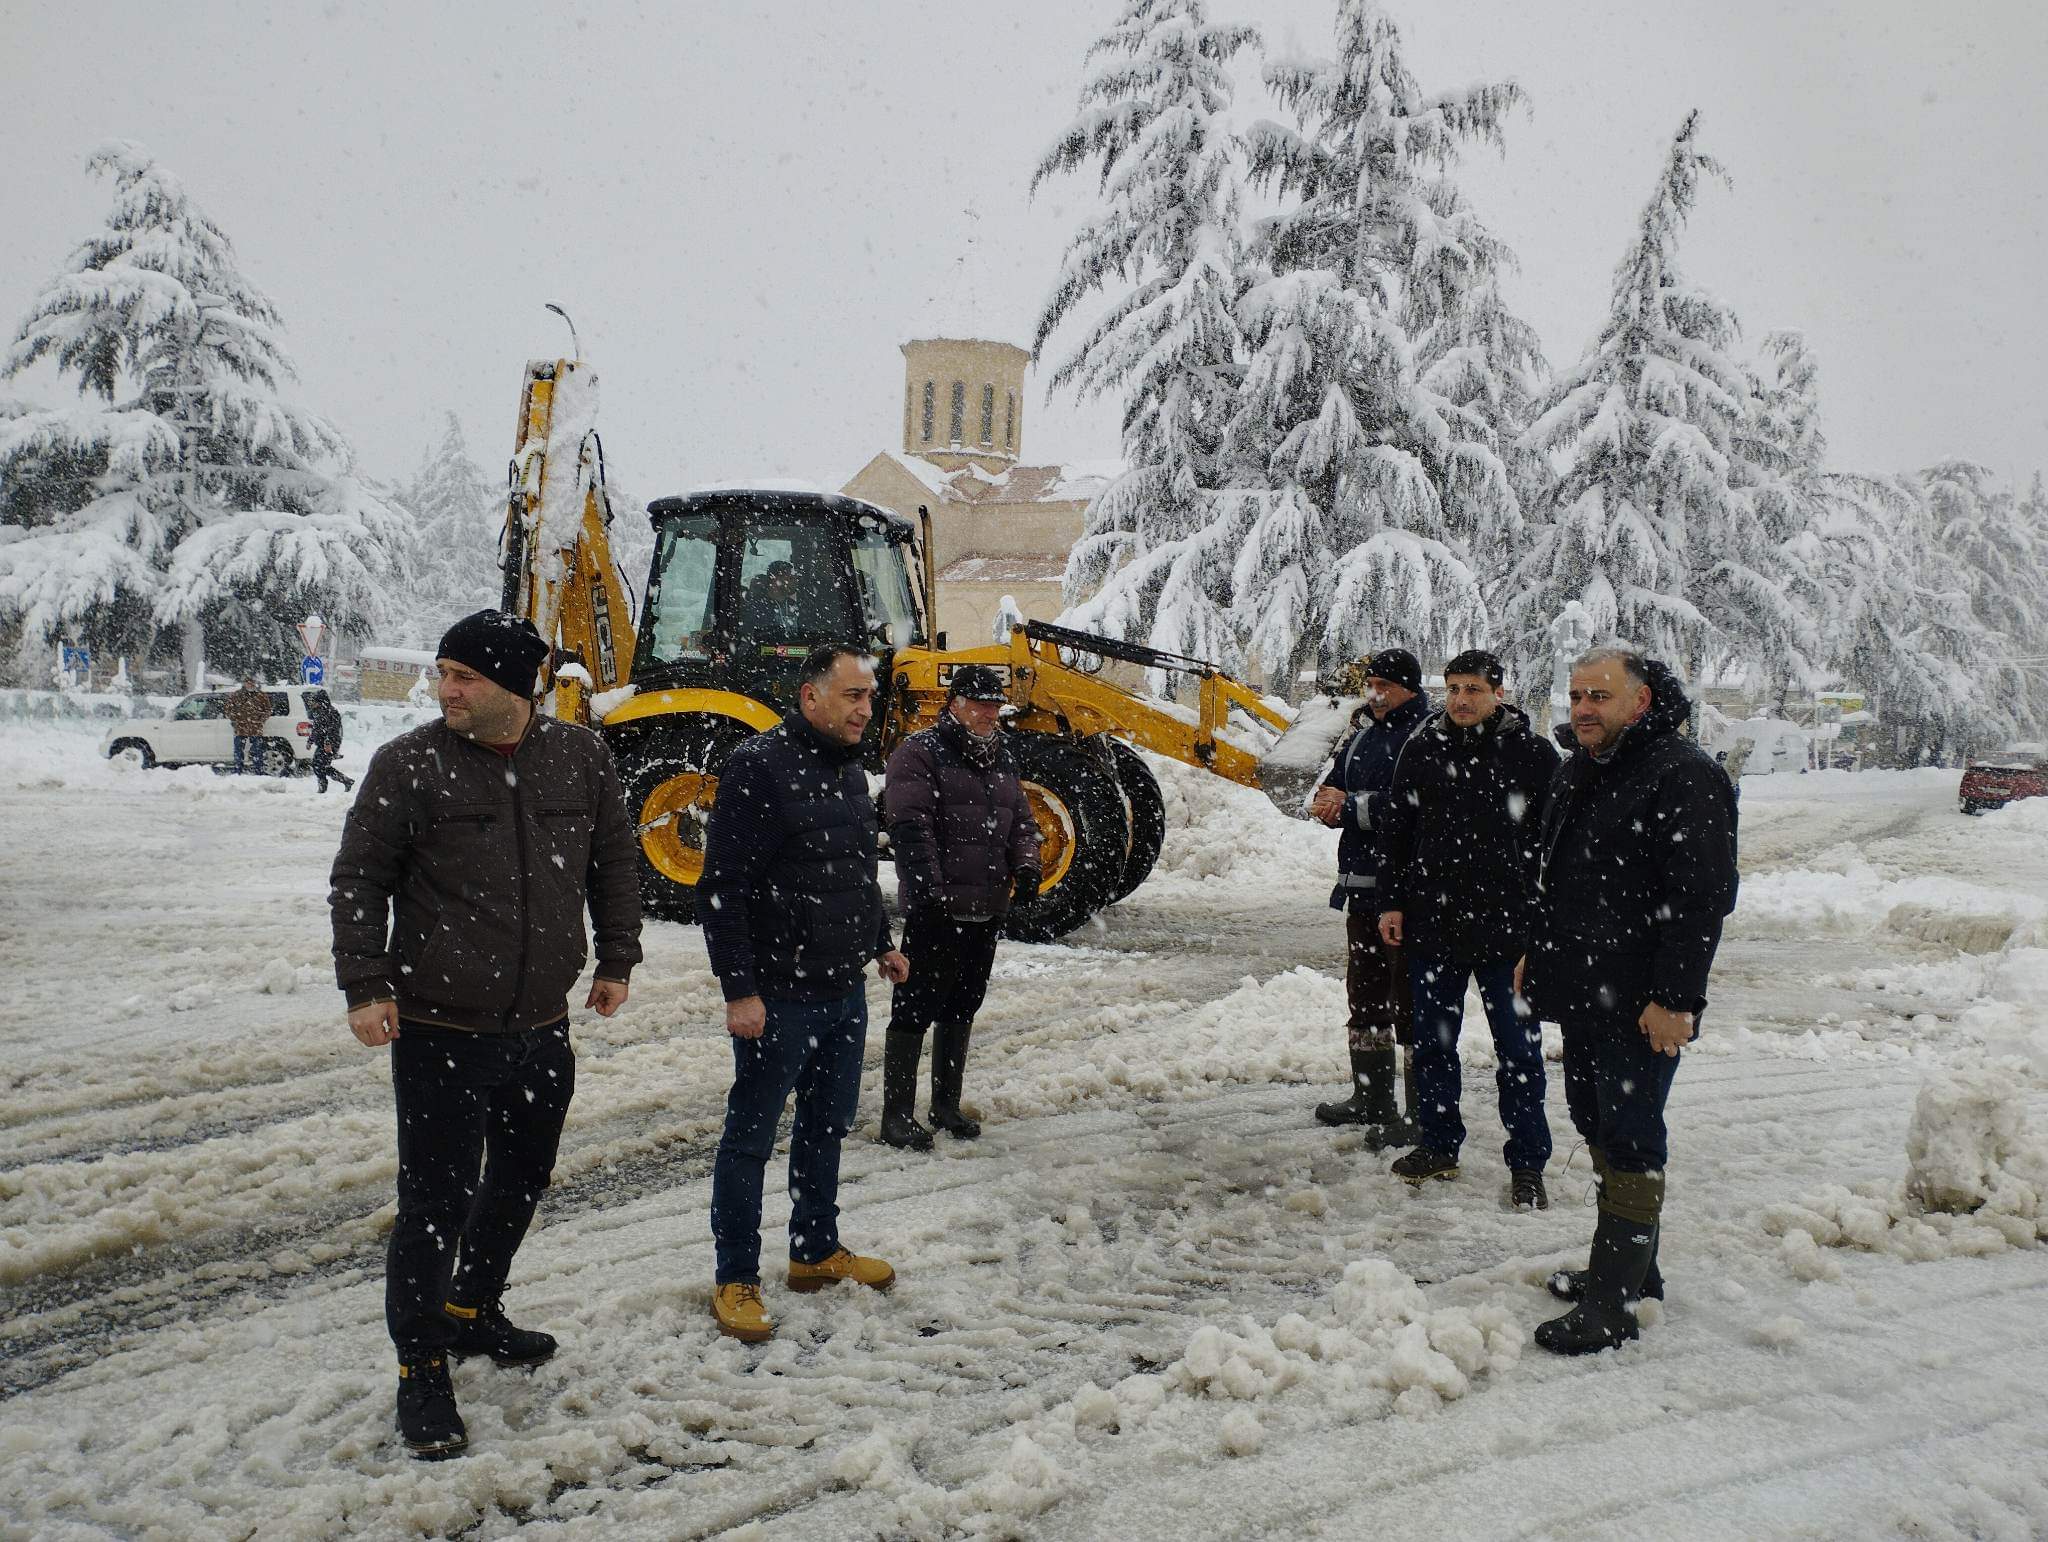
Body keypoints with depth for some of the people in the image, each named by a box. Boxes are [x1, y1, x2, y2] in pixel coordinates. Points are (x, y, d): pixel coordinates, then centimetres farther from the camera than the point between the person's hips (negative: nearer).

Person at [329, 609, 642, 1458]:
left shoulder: (581, 757, 1)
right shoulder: (409, 764, -9)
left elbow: (615, 862, 13)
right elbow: (358, 880, -3)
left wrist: (616, 961, 13)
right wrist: (366, 987, -9)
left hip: (542, 1028, 5)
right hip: (439, 1032, -5)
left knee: (521, 1181, 20)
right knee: (436, 1201, -1)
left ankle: (473, 1312, 43)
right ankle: (421, 1368, 16)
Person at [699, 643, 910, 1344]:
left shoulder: (849, 770, 11)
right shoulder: (758, 766, -16)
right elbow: (722, 889, -18)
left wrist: (881, 944, 20)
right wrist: (739, 989, -20)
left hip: (845, 993, 8)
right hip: (777, 997, -8)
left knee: (827, 1128, 19)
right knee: (750, 1138, 4)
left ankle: (816, 1252, 34)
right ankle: (736, 1280, 15)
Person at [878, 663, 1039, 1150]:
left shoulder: (1001, 760, 18)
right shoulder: (920, 752, -6)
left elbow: (1022, 822, 22)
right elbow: (910, 823, -16)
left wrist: (1025, 864, 1)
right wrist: (929, 886, -25)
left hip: (988, 909, 8)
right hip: (935, 909, -7)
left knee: (962, 1008, 16)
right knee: (915, 1008, -3)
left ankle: (947, 1105, 28)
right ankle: (897, 1113, 4)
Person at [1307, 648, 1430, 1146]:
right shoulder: (1365, 733, 16)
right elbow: (1327, 792, 18)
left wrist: (1349, 806, -14)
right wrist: (1329, 802, -6)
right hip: (1362, 885, 9)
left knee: (1411, 1001, -4)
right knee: (1365, 994, 17)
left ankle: (1422, 1114, 4)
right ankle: (1371, 1097, 30)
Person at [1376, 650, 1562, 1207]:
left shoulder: (1534, 754, -2)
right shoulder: (1422, 750, 6)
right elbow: (1394, 831, 12)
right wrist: (1392, 903, 6)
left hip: (1509, 930, -3)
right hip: (1431, 925, 3)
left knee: (1518, 1049, 3)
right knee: (1434, 1043, 13)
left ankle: (1527, 1163, 13)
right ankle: (1439, 1145, 27)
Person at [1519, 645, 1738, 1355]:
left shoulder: (1684, 776, -15)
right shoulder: (1579, 772, 14)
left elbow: (1701, 898, -20)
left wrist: (1675, 997, -22)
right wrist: (1538, 953, 24)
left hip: (1641, 1005, -9)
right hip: (1581, 991, 9)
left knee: (1629, 1138, -5)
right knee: (1596, 1121, 17)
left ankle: (1613, 1301, 0)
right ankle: (1631, 1265, 32)